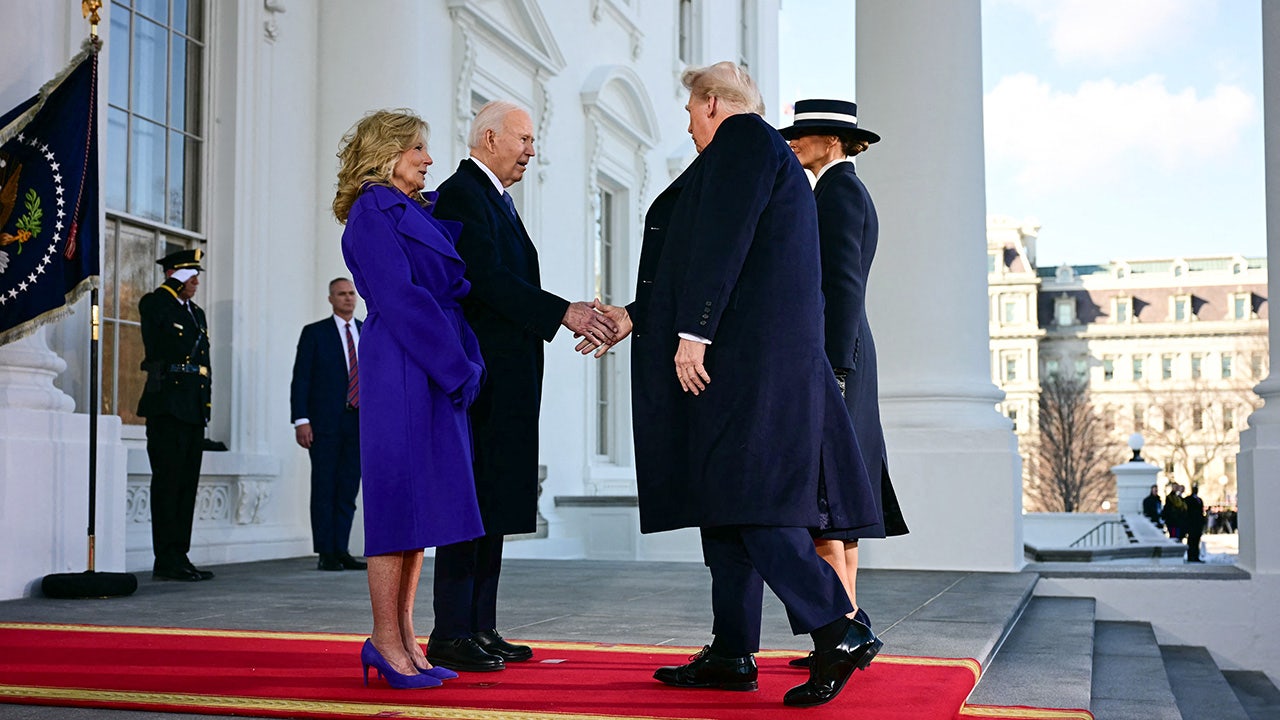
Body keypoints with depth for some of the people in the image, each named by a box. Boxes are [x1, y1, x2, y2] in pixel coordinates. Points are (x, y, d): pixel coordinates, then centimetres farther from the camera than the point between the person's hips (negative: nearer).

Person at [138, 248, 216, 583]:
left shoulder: (197, 313, 22)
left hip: (194, 409, 8)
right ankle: (166, 561, -7)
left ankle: (179, 557, 12)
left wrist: (205, 401, 13)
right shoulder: (153, 304, 1)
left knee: (187, 484, 8)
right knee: (168, 483, -8)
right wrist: (175, 284, -7)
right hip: (166, 407, -8)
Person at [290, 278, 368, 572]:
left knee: (349, 489, 4)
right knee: (324, 488, -2)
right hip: (325, 423, -3)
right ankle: (325, 553, 3)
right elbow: (300, 379, -1)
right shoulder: (314, 333, 4)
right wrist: (301, 420, -11)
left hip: (359, 422, 3)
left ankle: (341, 550, 11)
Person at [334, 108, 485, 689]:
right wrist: (458, 368, -17)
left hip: (439, 374, 9)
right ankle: (386, 640, 2)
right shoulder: (372, 213, -7)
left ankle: (403, 638, 14)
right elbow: (400, 299, -16)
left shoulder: (422, 210, 20)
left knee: (420, 505, 8)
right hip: (401, 373, -9)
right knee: (400, 498, -6)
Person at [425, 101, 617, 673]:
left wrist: (570, 316, 12)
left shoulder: (496, 199, 23)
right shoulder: (462, 195, -9)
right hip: (479, 374, -10)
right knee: (470, 501, -9)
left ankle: (480, 629, 15)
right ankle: (450, 636, -5)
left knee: (494, 502, 10)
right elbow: (487, 279, -20)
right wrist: (563, 313, -22)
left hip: (506, 380, 10)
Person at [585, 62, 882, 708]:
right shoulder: (754, 149, 27)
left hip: (744, 357, -10)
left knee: (743, 499, -13)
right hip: (736, 360, 10)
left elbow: (721, 243, -16)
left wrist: (693, 332, -19)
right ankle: (731, 655, 13)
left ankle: (839, 632, -14)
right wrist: (636, 318, 30)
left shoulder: (743, 138, -3)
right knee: (724, 503, 10)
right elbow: (704, 261, 28)